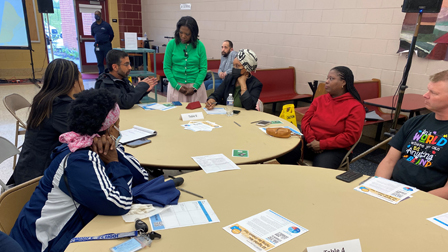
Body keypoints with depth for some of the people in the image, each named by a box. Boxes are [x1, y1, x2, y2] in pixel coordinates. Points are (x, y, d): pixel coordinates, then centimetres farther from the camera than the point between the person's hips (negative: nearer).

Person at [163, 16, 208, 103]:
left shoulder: (200, 46, -2)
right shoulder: (171, 44, -1)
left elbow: (203, 68, -2)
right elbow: (166, 67, -1)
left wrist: (195, 87, -11)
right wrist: (177, 86, -9)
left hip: (195, 85, 0)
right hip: (176, 86, 0)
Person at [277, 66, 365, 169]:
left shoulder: (356, 107, -3)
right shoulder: (319, 100, 14)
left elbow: (351, 136, -10)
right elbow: (305, 120, 9)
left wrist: (322, 144, -15)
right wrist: (311, 140, -10)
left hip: (335, 149, -4)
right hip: (310, 143, 5)